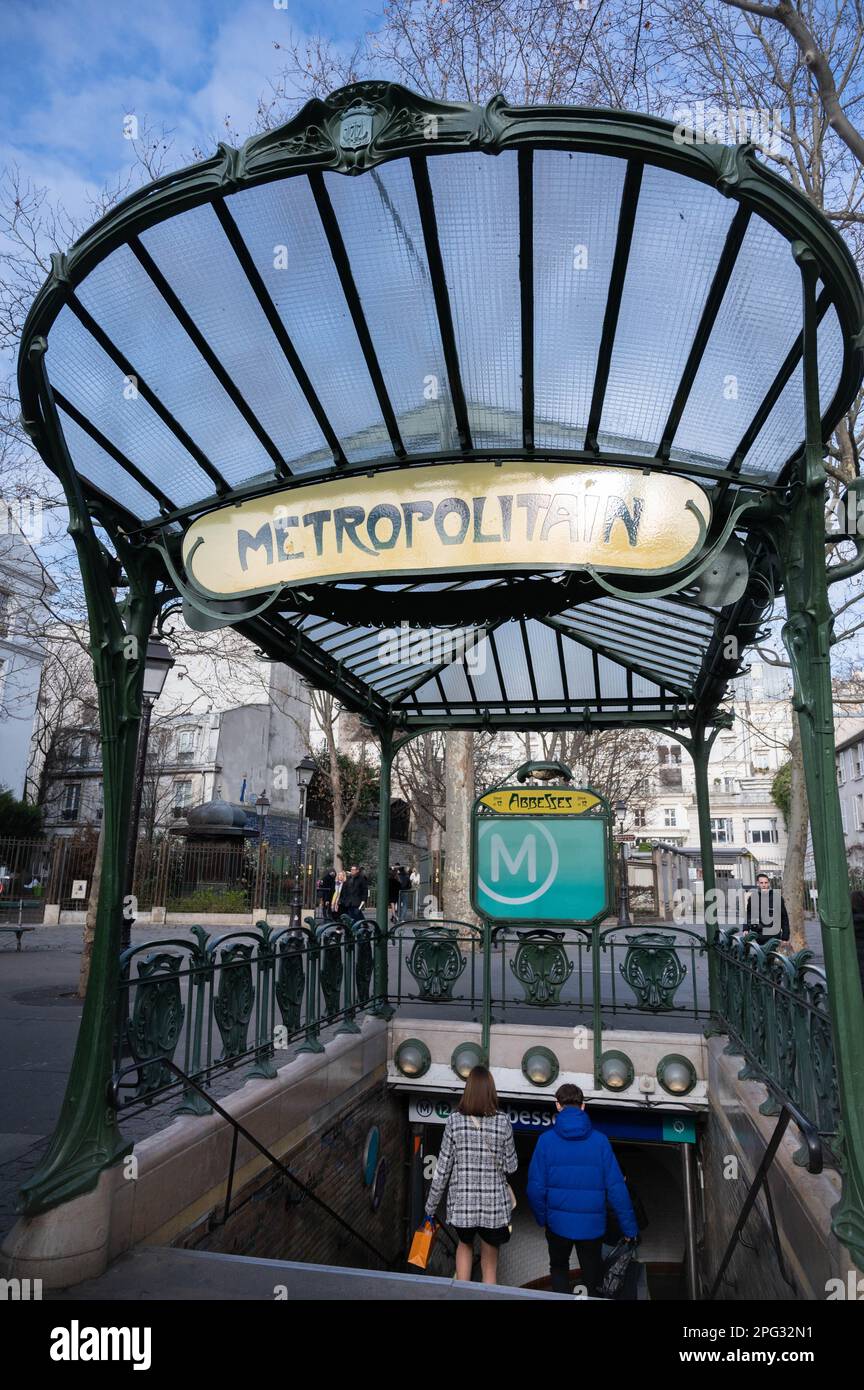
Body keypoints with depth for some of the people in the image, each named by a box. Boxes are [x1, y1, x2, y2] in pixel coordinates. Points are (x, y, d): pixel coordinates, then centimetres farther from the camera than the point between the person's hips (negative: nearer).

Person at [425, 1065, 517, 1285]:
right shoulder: (502, 1122, -10)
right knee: (489, 1262, 18)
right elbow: (511, 1166, -2)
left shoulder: (455, 1120, -10)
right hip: (494, 1204, -1)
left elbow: (443, 1168, -5)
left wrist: (431, 1206, 5)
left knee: (465, 1245, 29)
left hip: (461, 1202, 1)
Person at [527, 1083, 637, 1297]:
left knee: (559, 1268, 26)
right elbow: (616, 1187, -9)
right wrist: (629, 1226, 0)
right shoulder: (600, 1141, -9)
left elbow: (536, 1186, -10)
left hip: (558, 1222, 0)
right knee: (592, 1276, 20)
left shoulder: (546, 1140, -10)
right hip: (592, 1224, 0)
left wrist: (541, 1217, 6)